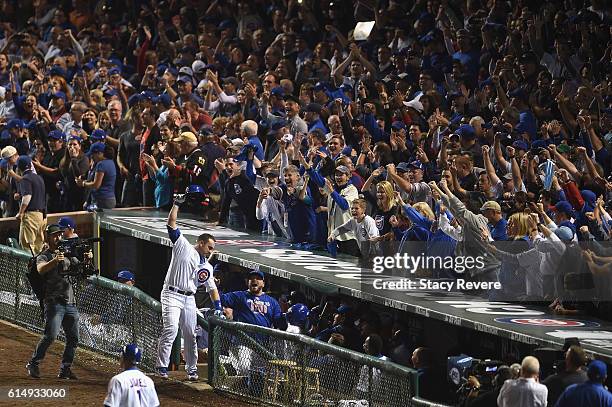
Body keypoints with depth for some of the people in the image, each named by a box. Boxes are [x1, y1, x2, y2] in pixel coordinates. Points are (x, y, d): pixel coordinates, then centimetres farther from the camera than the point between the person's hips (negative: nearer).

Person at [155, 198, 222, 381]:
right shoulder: (183, 246, 2)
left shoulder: (207, 267, 16)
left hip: (189, 299, 6)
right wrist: (176, 205, -10)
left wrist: (218, 307, 4)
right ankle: (162, 366, -17)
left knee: (190, 334, 6)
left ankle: (191, 369, 17)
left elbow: (212, 288, 17)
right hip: (172, 295, -6)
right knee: (171, 329, -18)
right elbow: (171, 223, -3)